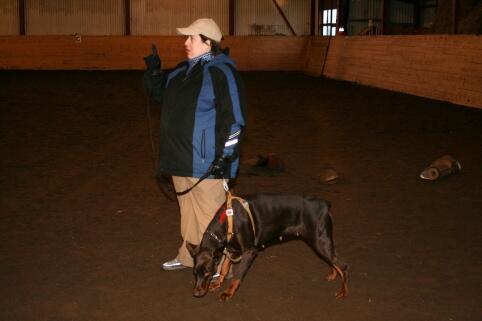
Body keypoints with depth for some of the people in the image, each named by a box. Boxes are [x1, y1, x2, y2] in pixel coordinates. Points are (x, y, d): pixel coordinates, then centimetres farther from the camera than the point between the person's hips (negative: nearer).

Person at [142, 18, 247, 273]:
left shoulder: (222, 72, -15)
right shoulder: (183, 70, 12)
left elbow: (233, 118, -19)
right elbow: (160, 93, 25)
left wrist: (224, 155, -21)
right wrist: (154, 70, 7)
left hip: (207, 160, -9)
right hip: (182, 157, 9)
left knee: (209, 212, 0)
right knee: (187, 208, 20)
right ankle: (189, 256, 34)